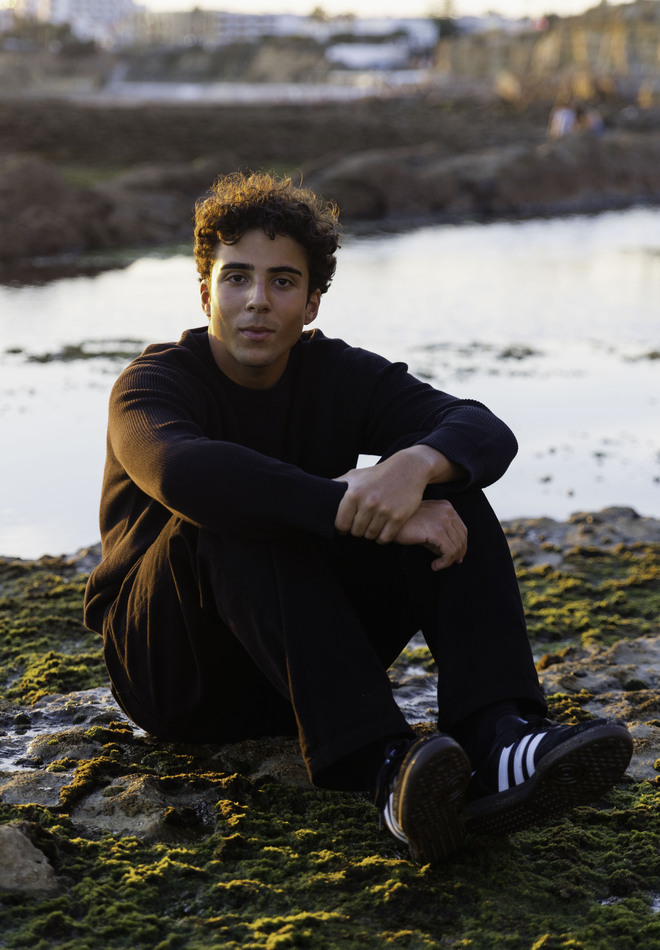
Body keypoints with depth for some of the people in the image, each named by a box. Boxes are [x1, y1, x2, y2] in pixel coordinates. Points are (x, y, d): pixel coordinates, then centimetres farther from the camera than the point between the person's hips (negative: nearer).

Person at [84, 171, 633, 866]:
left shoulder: (339, 375, 2)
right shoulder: (152, 384, -10)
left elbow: (486, 431, -14)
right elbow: (182, 471, -36)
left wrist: (415, 464, -38)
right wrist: (360, 510, -42)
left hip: (307, 664, 4)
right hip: (172, 671, -4)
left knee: (446, 488, -15)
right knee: (238, 518, -33)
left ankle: (496, 737, -38)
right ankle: (381, 766, -50)